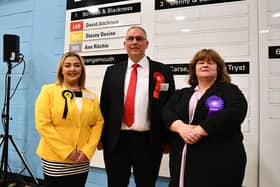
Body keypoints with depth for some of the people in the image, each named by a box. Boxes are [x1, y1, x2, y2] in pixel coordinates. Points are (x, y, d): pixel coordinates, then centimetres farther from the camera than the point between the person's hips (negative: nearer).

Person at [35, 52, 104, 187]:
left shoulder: (91, 96, 6)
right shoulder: (48, 91, -3)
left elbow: (98, 123, 5)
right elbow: (43, 124, -9)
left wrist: (87, 151, -7)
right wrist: (67, 151, -13)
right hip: (55, 159, -3)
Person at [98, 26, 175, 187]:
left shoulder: (163, 71, 0)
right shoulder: (112, 72, 6)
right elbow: (104, 106, 7)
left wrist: (167, 140, -1)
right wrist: (101, 137, 4)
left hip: (148, 142, -1)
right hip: (116, 141, 2)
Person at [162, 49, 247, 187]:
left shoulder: (229, 90, 2)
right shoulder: (182, 93, 14)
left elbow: (234, 112, -17)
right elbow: (167, 112, 1)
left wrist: (199, 130, -20)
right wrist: (180, 127, -19)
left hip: (220, 161, -3)